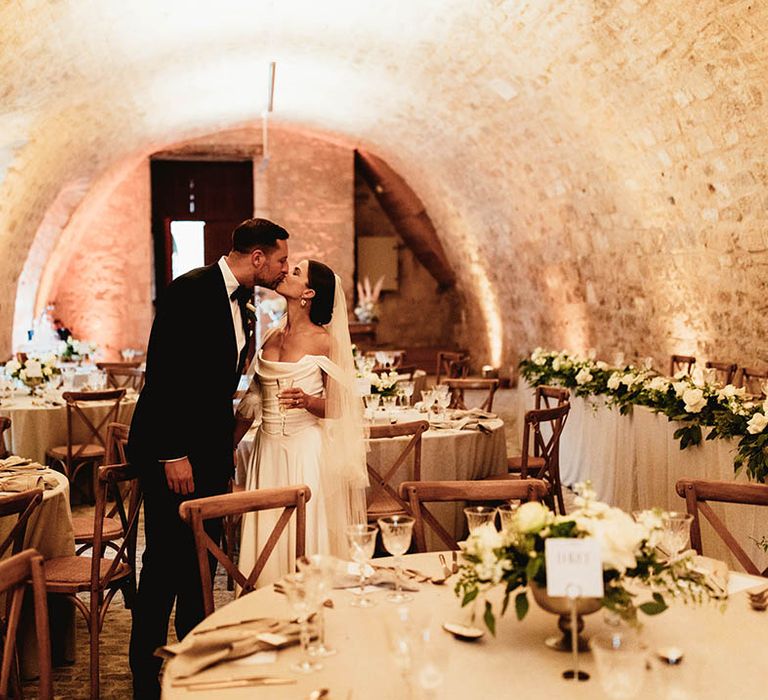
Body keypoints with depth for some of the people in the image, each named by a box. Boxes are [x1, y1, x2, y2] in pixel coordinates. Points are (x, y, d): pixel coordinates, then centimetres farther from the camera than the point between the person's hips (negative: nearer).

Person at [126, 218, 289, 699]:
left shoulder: (240, 302, 11)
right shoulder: (191, 290, -15)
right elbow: (163, 373, -20)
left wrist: (226, 448, 15)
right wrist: (173, 454, -22)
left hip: (211, 450, 8)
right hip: (172, 452, -8)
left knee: (202, 559, 13)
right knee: (166, 560, -2)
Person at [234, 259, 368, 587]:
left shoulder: (324, 341, -6)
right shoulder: (271, 337, 9)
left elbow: (338, 407, -6)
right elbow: (251, 402, 15)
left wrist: (306, 401, -25)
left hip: (306, 449, -5)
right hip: (268, 447, 5)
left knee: (306, 539, -2)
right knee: (268, 537, 7)